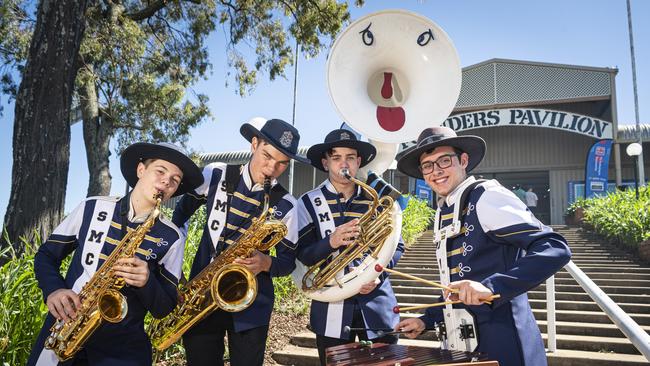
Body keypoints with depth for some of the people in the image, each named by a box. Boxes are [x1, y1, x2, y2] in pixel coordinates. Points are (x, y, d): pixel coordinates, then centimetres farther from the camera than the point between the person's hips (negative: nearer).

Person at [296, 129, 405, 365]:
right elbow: (301, 255, -5)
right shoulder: (309, 203, -1)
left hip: (378, 303, 2)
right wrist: (330, 242, -23)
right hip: (331, 309, -2)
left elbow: (396, 246, 8)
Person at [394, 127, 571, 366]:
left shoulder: (486, 196, -13)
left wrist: (491, 287, -33)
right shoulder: (446, 214, 10)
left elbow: (555, 249, -23)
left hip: (503, 346, -8)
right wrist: (427, 320, 13)